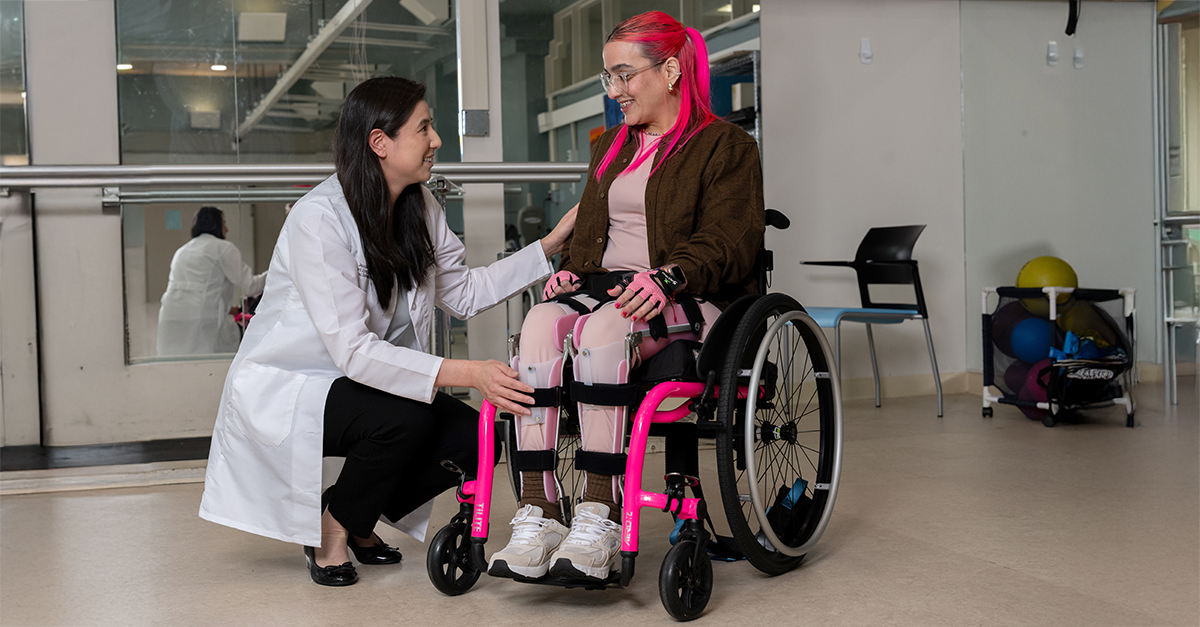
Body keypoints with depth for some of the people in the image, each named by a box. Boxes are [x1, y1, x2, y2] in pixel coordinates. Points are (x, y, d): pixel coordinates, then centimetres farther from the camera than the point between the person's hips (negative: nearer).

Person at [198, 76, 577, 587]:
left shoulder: (420, 209, -1)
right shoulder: (319, 219, -26)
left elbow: (465, 293, 8)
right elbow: (352, 350, -32)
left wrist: (551, 246, 0)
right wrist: (466, 374, -40)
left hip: (375, 379, 7)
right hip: (283, 390, -7)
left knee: (474, 438, -14)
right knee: (404, 419, -33)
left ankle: (354, 515, 10)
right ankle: (331, 526, -4)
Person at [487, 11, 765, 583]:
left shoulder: (725, 146, 6)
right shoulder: (612, 146, 29)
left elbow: (726, 244, -6)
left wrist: (668, 276, -25)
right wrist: (571, 267, 6)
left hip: (687, 298, -5)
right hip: (602, 282, 6)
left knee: (602, 329, -39)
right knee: (539, 326, -31)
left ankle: (599, 519, -38)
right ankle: (537, 516, -36)